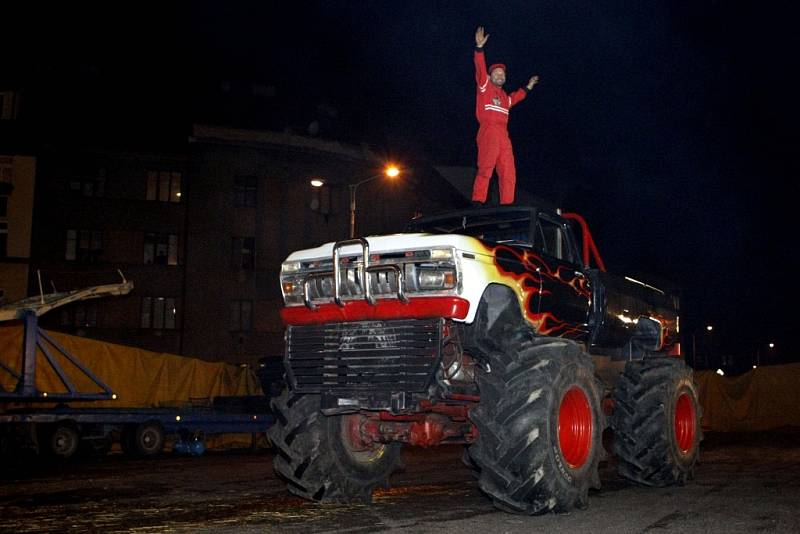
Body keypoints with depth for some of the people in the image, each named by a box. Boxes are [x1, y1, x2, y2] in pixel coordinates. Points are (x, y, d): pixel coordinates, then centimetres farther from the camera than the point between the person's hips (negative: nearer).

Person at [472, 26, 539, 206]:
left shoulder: (504, 96, 29)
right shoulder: (485, 86, 9)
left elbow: (514, 98, 51)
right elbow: (480, 69, -5)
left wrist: (528, 87, 52)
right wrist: (479, 47, -15)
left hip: (503, 135, 8)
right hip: (488, 132, -7)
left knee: (508, 174, 2)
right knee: (485, 169, -19)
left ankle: (507, 206, 3)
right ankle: (477, 203, -25)